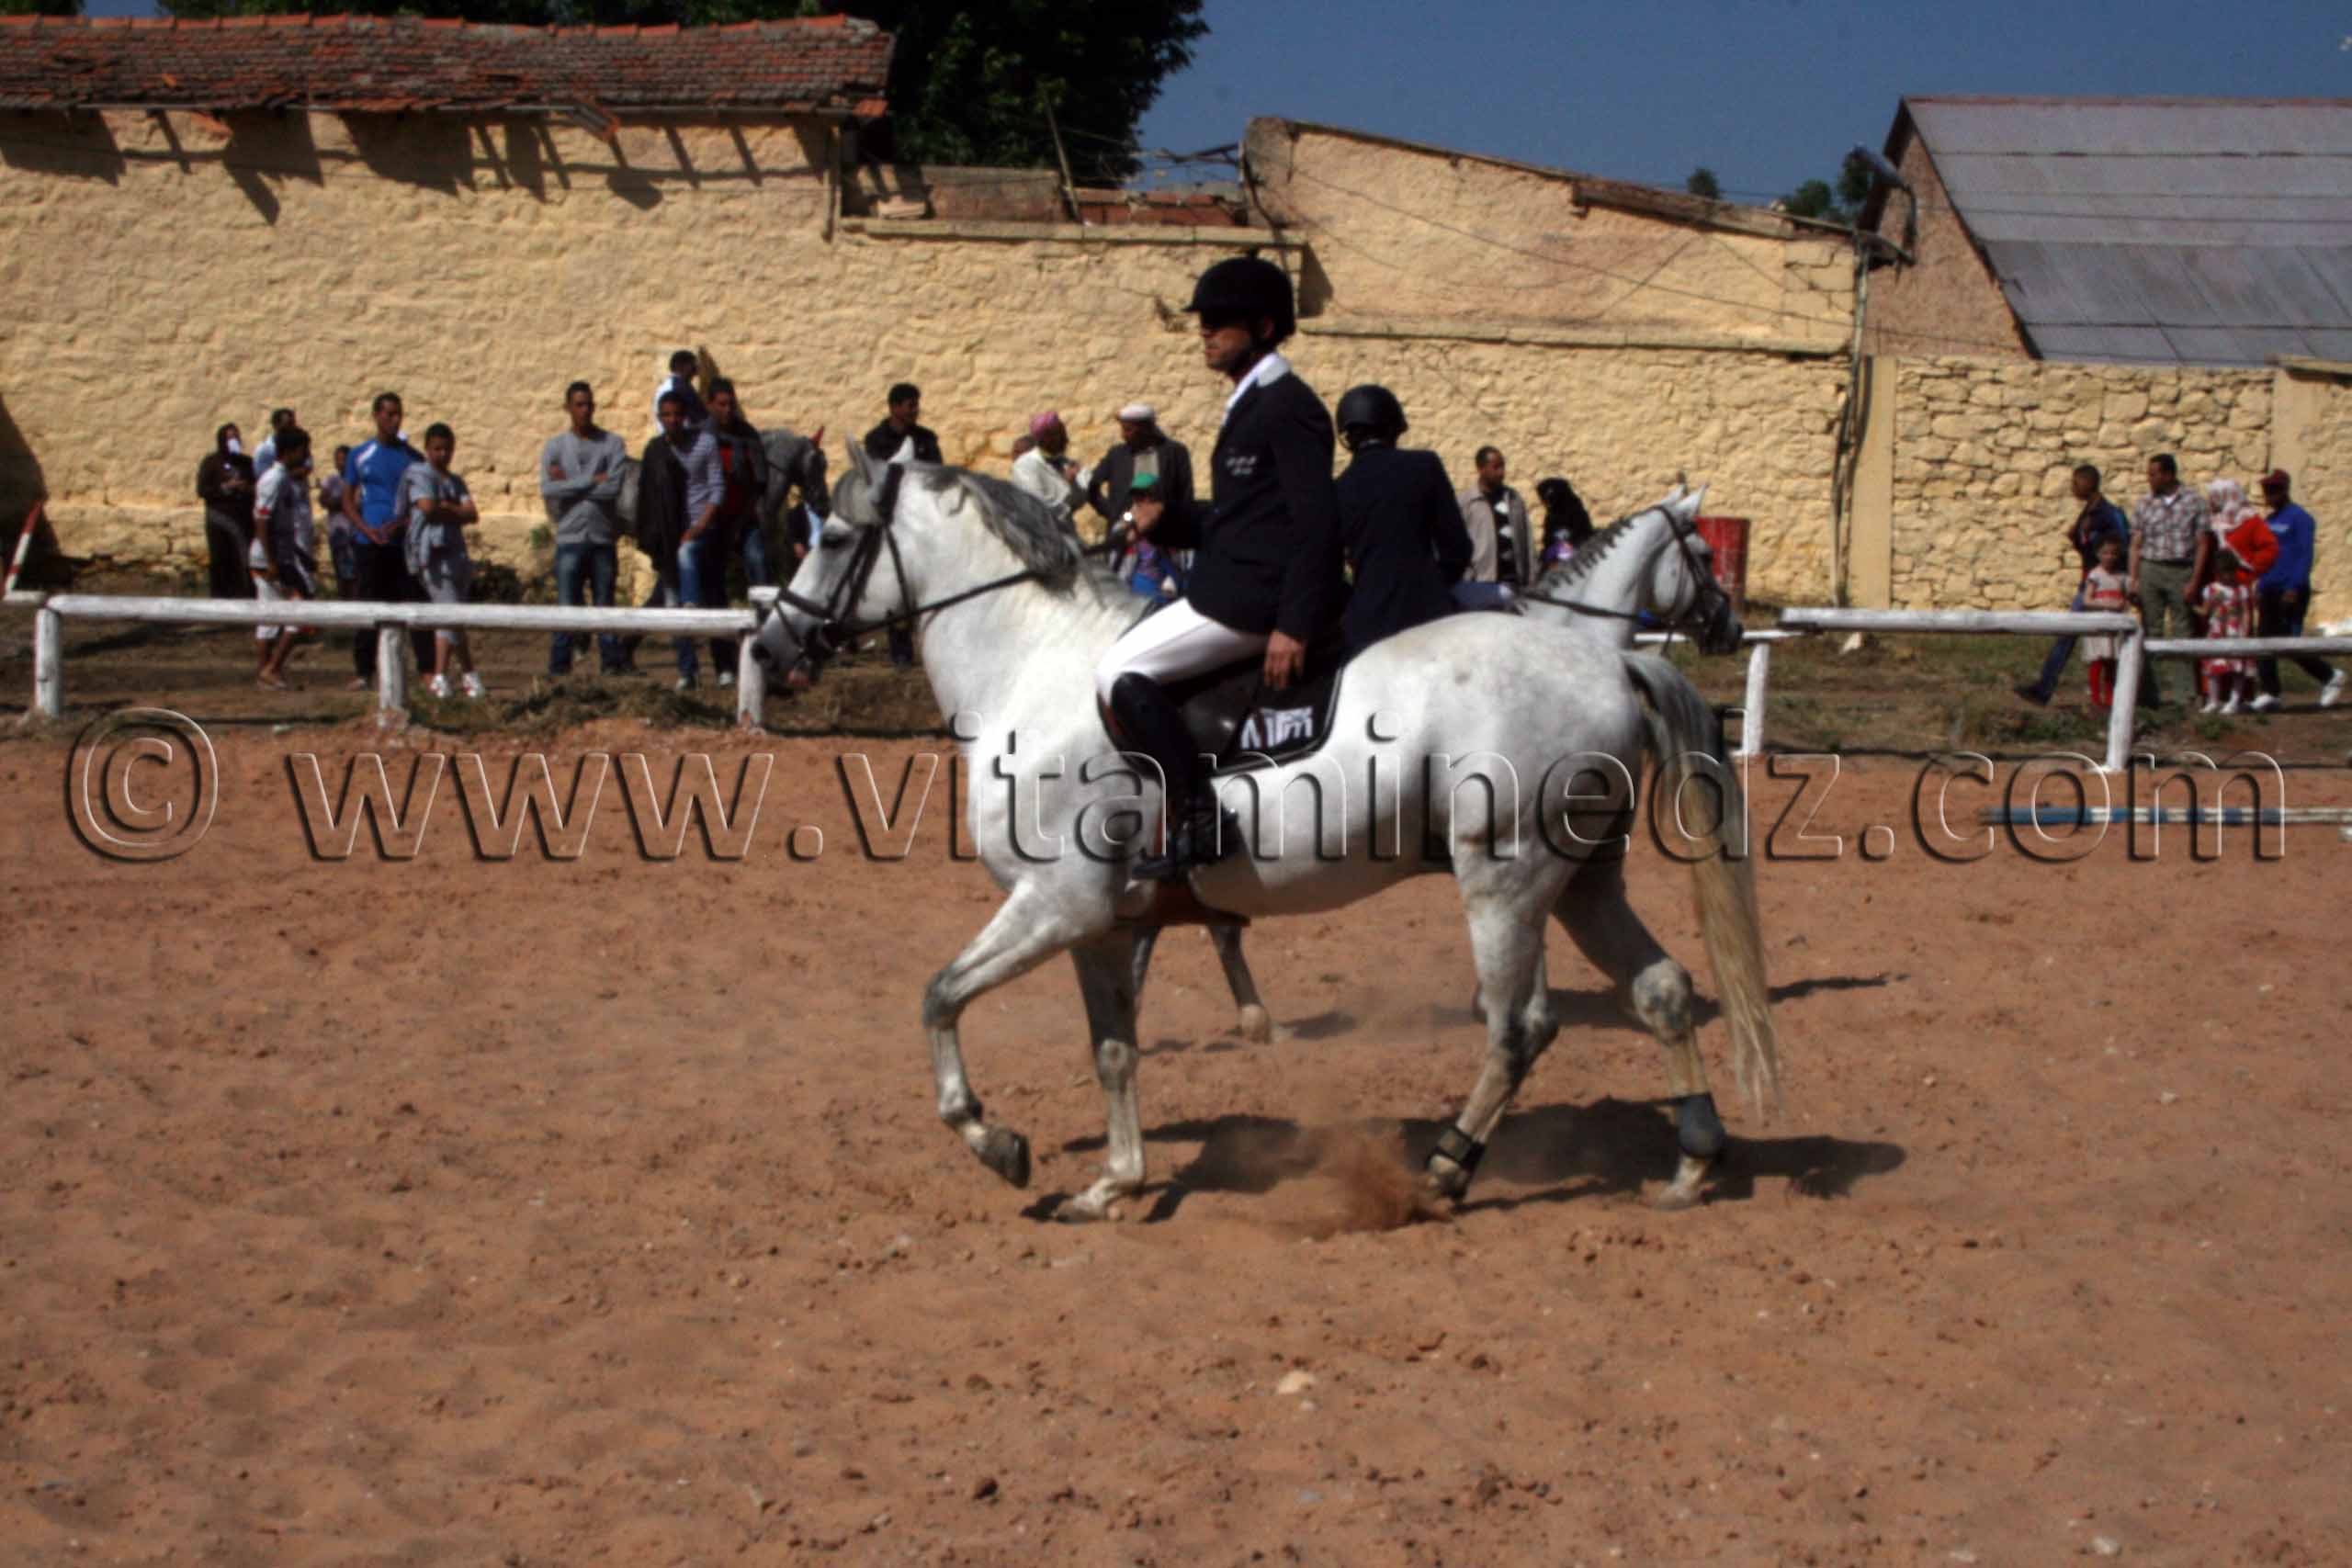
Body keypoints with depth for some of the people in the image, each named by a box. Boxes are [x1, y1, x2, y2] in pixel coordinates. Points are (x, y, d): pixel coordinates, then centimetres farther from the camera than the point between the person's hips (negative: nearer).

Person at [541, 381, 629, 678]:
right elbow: (548, 489, -7)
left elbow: (615, 488, -9)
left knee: (605, 605, 5)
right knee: (566, 606, -5)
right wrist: (592, 480, -10)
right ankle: (558, 668, -2)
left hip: (604, 538, 0)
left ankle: (611, 664, 9)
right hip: (569, 538, 0)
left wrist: (570, 484, -6)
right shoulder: (554, 447, 8)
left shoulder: (612, 444, 5)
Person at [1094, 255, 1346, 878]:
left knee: (1121, 671, -15)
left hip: (1258, 598, -11)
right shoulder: (1250, 405, 19)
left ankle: (1198, 820, -16)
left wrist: (1294, 626, -25)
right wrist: (1165, 522, 7)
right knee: (1129, 666, 19)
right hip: (1234, 588, 11)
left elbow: (1317, 522, -19)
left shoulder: (1288, 407, -12)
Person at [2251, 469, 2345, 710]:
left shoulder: (2300, 518, -7)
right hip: (2269, 591, 8)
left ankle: (2330, 677, 10)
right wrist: (2259, 588, 16)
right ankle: (2269, 693, 3)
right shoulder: (2270, 521, 17)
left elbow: (2305, 557, -14)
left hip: (2291, 593, -8)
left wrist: (2294, 588, -20)